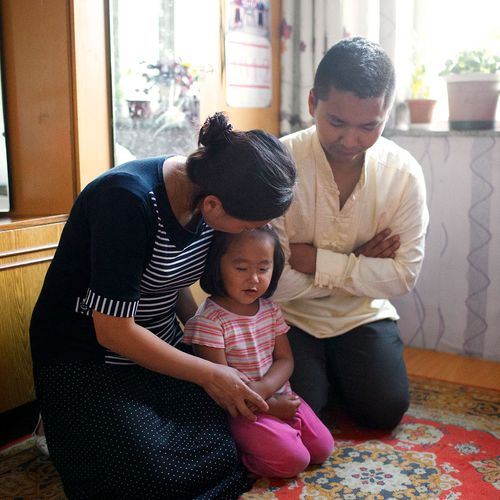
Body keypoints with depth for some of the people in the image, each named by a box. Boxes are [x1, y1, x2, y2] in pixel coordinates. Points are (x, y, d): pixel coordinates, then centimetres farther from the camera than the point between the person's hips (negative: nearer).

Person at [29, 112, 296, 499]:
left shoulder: (205, 193, -6)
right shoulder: (128, 200, -29)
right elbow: (113, 331, -25)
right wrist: (208, 373, -17)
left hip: (159, 349, 7)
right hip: (85, 357, -6)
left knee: (224, 453, -12)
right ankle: (70, 424, 7)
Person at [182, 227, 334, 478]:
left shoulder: (270, 310, 2)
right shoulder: (209, 320, -20)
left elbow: (285, 360, 0)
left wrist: (263, 388, -22)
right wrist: (270, 406, -17)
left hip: (279, 395, 7)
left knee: (322, 448, 2)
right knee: (292, 460, -17)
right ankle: (233, 452, 4)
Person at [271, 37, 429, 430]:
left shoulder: (404, 172, -13)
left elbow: (404, 275, -14)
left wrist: (317, 261, -22)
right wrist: (356, 264, -18)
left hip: (363, 314, 2)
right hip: (292, 316, -2)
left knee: (385, 409, -9)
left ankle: (342, 370, 24)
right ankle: (323, 373, 21)